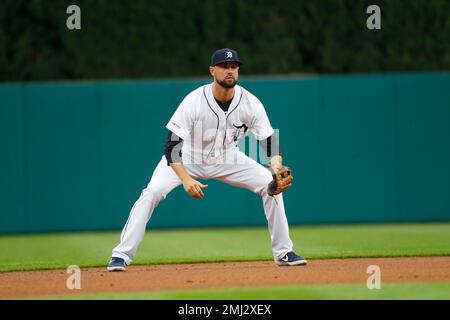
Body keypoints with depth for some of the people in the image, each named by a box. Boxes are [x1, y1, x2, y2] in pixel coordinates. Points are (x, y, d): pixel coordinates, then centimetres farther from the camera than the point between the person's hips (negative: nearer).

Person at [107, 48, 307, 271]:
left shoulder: (251, 103, -20)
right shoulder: (194, 101, -30)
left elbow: (269, 141, -17)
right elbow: (172, 146, -30)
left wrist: (277, 167, -38)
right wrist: (185, 179, -44)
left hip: (226, 159, 3)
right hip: (187, 158, -3)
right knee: (152, 192, -25)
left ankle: (283, 252, 3)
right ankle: (122, 255, -19)